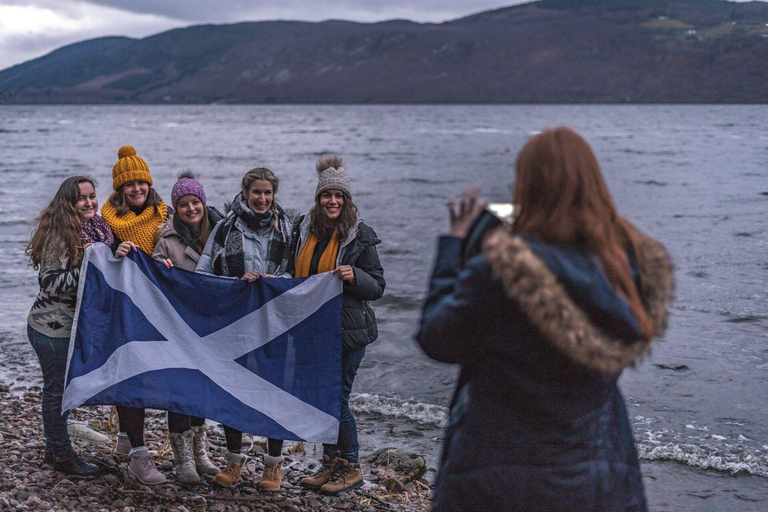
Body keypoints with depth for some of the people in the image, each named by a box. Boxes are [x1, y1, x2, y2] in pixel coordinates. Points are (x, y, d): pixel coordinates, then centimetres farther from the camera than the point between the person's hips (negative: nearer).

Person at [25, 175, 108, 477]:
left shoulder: (94, 229, 8)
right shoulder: (59, 234, -18)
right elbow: (52, 284, -21)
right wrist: (85, 265, -29)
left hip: (73, 325, 9)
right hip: (51, 327, -9)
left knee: (66, 386, 17)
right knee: (56, 390, 2)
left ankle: (55, 449, 29)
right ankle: (61, 454, 13)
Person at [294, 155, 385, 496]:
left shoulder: (361, 237, -6)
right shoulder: (303, 229, 8)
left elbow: (378, 287, -5)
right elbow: (295, 273, 22)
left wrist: (354, 276, -23)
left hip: (347, 330, -5)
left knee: (337, 398, -4)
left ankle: (351, 468, 12)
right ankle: (330, 463, 24)